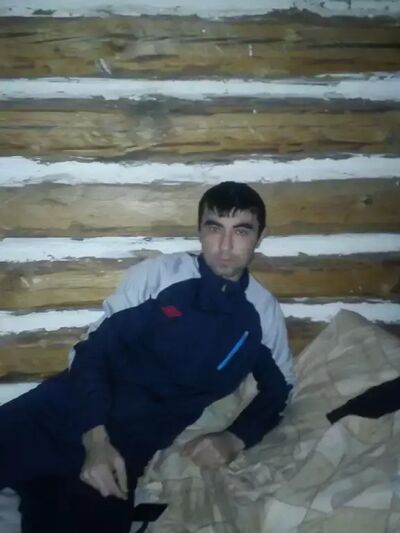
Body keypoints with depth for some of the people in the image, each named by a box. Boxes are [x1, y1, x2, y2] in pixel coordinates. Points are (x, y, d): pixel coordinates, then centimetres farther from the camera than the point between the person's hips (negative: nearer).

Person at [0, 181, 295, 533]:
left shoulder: (264, 312, 4)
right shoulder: (157, 274, -2)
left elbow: (279, 389, 14)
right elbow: (94, 348, -4)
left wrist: (236, 439, -5)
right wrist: (96, 437, -17)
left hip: (134, 438, 1)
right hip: (74, 407, 0)